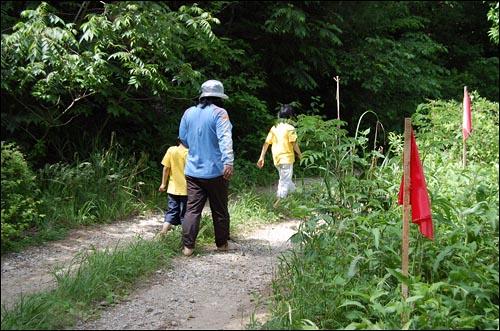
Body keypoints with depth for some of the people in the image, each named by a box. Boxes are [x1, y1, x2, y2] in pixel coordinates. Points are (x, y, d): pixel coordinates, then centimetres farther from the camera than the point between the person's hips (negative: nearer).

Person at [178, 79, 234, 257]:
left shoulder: (189, 112, 7)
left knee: (192, 209, 4)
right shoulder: (219, 113, -9)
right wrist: (228, 161, -32)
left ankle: (188, 246, -2)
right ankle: (222, 243, 22)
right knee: (220, 209, 11)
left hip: (193, 171, 4)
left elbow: (183, 138, 16)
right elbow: (225, 138, -23)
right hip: (215, 171, -4)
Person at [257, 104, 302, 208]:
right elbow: (294, 144, -14)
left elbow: (266, 143, 4)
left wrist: (262, 157, 6)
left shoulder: (274, 128, 7)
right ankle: (278, 201, -9)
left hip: (276, 158, 6)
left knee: (284, 178, 23)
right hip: (287, 158, -6)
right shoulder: (290, 128, -10)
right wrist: (300, 154, 3)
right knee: (285, 180, -2)